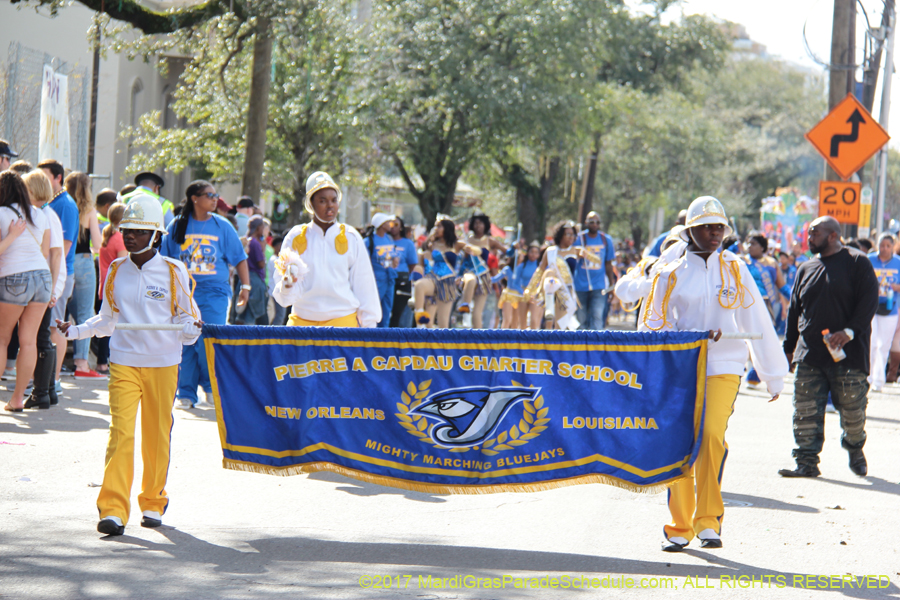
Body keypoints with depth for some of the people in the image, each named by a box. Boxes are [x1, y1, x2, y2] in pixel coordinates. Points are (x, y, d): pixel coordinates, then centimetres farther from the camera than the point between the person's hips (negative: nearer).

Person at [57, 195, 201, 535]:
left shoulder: (173, 272, -1)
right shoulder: (116, 271, 7)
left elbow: (185, 317, 2)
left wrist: (190, 329, -20)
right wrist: (75, 331, 5)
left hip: (163, 364, -1)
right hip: (123, 363, 1)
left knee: (157, 435, 7)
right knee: (120, 432, -11)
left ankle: (153, 503, 24)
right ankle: (113, 510, -14)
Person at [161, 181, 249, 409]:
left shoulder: (222, 226, 5)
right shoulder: (177, 226, 7)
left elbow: (239, 258, 9)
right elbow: (164, 260, 14)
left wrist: (245, 286, 2)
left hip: (215, 294, -1)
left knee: (209, 343, -11)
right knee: (186, 346, 1)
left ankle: (211, 385, 11)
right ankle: (186, 394, 9)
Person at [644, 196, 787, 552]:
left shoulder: (735, 270, 8)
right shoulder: (671, 275, 6)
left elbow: (757, 323, 12)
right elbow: (655, 325, 7)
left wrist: (773, 375, 15)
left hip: (723, 368, -1)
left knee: (711, 434, -21)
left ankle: (708, 522, -14)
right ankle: (680, 528, 13)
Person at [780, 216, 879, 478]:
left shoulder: (857, 263, 0)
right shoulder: (806, 269, 16)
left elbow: (869, 301, -8)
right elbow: (794, 310, 21)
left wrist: (850, 331, -19)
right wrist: (789, 346, 17)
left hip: (848, 353, -4)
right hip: (809, 355, 4)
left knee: (852, 410, 2)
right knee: (806, 412, -3)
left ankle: (855, 449, 28)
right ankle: (807, 463, 1)